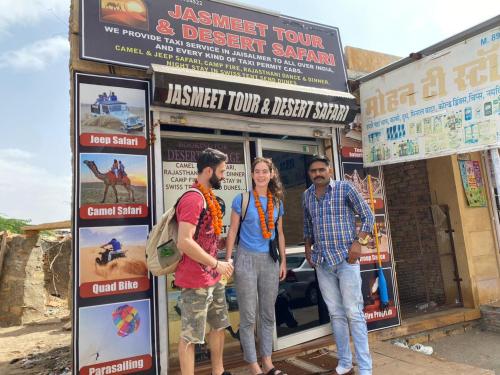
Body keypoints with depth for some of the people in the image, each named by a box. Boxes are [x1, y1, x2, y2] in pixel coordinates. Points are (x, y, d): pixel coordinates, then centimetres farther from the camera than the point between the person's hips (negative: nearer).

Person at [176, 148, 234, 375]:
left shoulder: (209, 197, 11)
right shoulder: (193, 198, -19)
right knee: (190, 336, 4)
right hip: (195, 281, -10)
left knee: (219, 326, 22)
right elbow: (184, 242, -27)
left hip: (213, 279, 10)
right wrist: (217, 264, -21)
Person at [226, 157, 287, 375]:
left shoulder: (277, 202, 7)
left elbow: (279, 234, 13)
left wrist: (283, 260, 12)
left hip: (270, 261, 4)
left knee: (268, 314, 13)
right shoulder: (241, 199, -5)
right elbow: (233, 232, -3)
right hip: (246, 260, -4)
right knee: (248, 317, 3)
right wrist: (227, 260, -7)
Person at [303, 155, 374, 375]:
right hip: (321, 262, 5)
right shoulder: (307, 195, 10)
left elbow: (368, 216, -3)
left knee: (354, 313, -2)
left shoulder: (345, 188, -4)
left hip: (346, 258, -4)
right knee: (335, 314, 12)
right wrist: (307, 247, 12)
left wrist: (358, 243, -12)